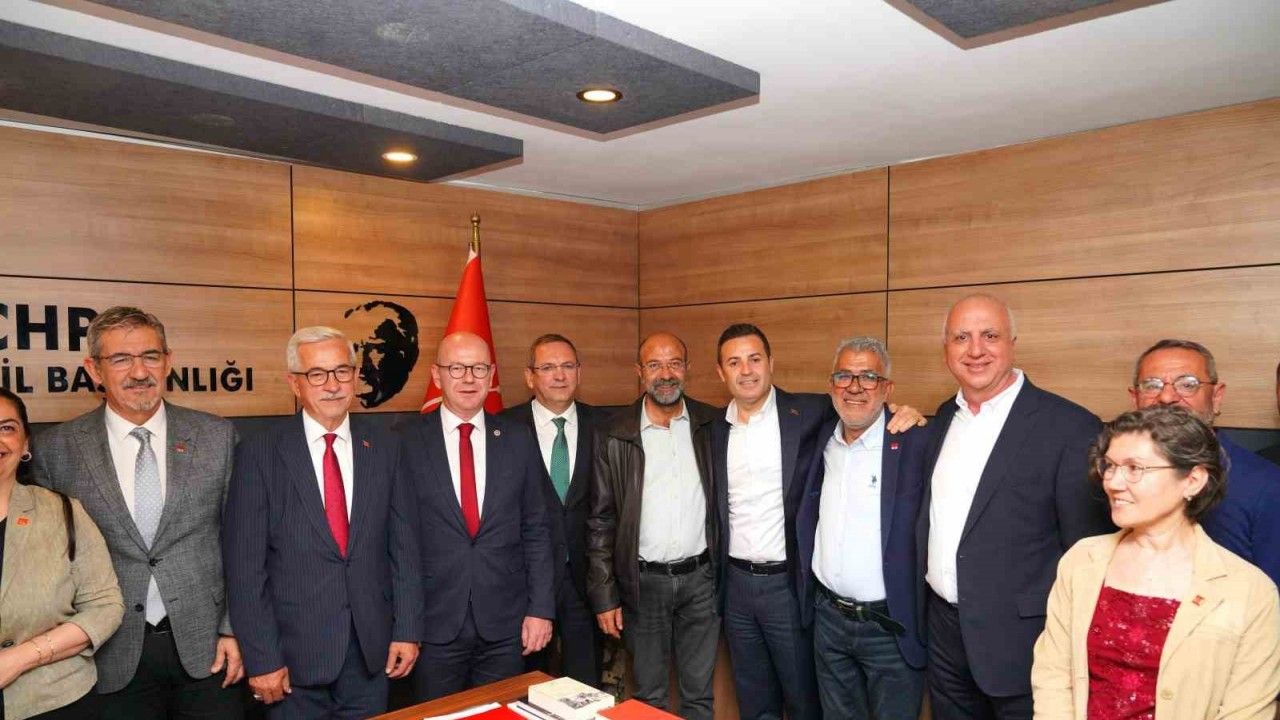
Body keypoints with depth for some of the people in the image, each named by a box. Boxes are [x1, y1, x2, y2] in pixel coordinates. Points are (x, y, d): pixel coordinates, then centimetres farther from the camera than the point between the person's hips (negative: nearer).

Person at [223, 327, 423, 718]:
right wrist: (261, 658, -8)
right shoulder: (259, 453, -8)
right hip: (294, 653, -2)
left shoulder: (383, 446, 0)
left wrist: (407, 629, 0)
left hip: (373, 649, 3)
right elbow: (245, 566, -7)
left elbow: (404, 546, 2)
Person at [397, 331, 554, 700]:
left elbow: (536, 530, 3)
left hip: (505, 624, 2)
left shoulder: (518, 439, 1)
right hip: (434, 623, -1)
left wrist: (541, 609, -1)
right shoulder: (407, 441, -4)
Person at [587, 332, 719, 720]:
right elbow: (600, 520, -3)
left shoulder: (711, 425, 0)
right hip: (642, 581, -1)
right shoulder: (615, 435, -5)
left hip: (700, 577, 1)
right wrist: (604, 596, -5)